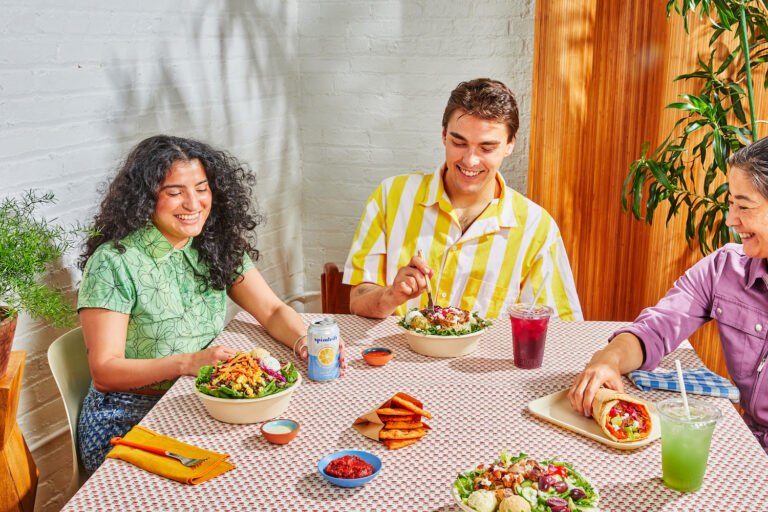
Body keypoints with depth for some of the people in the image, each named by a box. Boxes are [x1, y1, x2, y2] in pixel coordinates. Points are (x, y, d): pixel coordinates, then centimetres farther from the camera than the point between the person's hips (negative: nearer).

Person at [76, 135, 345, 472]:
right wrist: (187, 362, -27)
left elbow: (273, 311, 5)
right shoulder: (113, 262, -13)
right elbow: (104, 373, -14)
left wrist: (305, 342, -17)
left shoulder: (217, 248, 4)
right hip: (127, 419, -5)